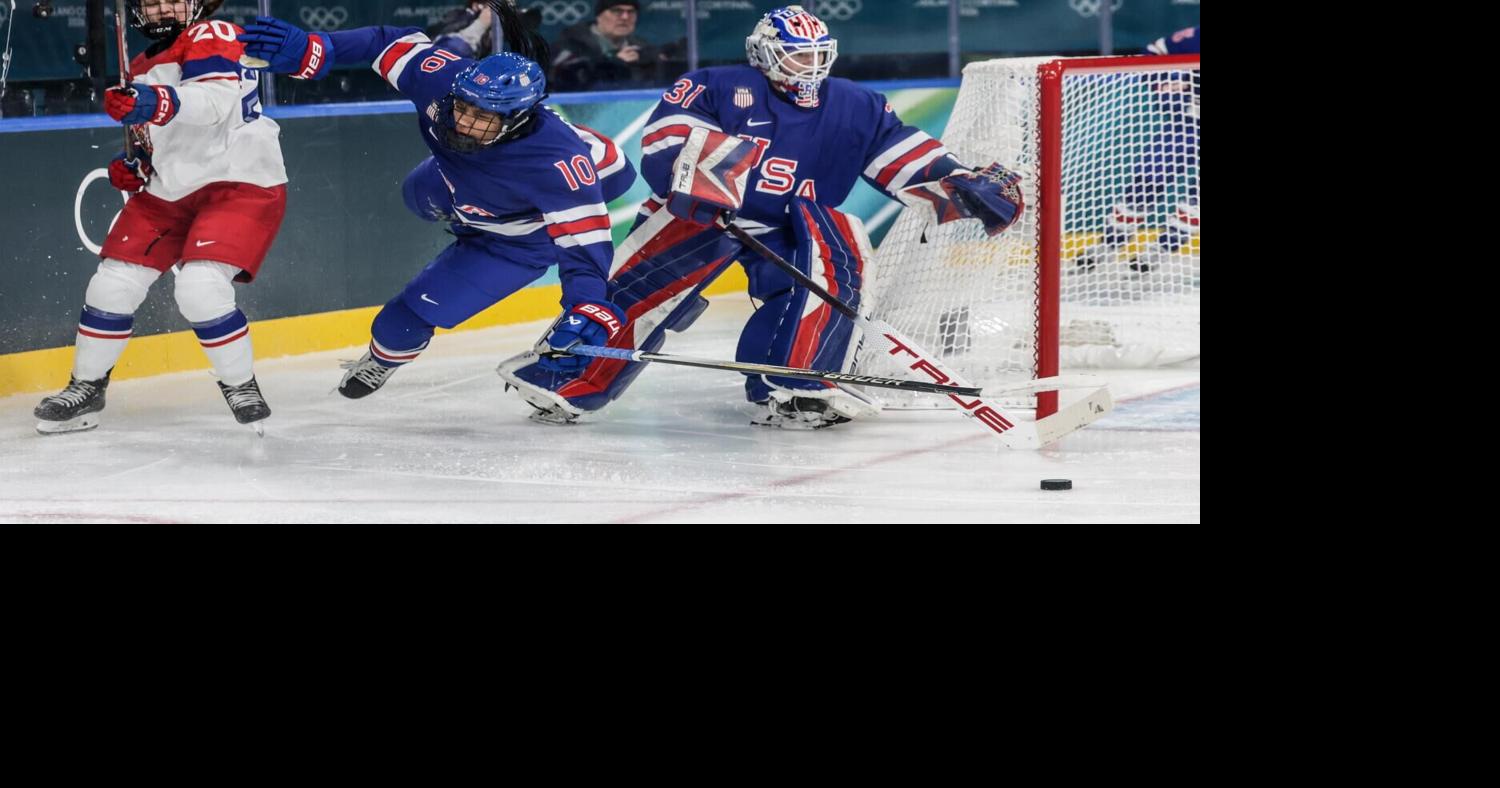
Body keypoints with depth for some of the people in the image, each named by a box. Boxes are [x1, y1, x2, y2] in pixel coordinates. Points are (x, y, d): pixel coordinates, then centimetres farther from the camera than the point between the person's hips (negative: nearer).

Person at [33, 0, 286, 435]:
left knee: (200, 288, -25)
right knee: (113, 284, 1)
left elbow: (217, 101, -32)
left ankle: (242, 387, -5)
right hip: (170, 191, 8)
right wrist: (135, 166, 6)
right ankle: (85, 388, 19)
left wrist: (157, 103, -49)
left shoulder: (212, 37, -12)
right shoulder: (141, 70, 14)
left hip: (239, 183, -8)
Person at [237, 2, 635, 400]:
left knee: (413, 314, -6)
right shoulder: (444, 77, -36)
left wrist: (585, 311, -58)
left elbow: (584, 235, -44)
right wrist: (306, 49, -33)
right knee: (420, 195, 38)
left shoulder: (557, 163, -48)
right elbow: (395, 43, -23)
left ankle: (385, 357, 30)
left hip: (521, 235, -6)